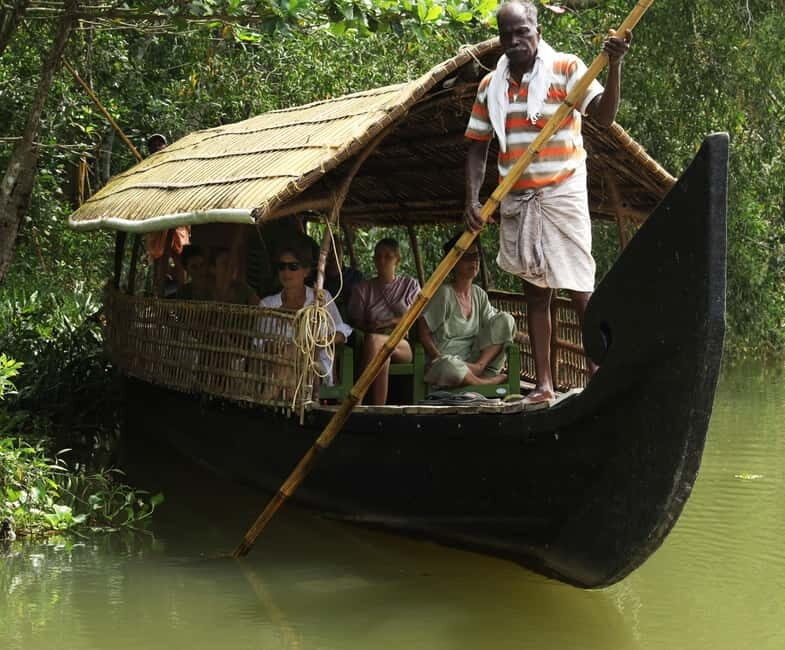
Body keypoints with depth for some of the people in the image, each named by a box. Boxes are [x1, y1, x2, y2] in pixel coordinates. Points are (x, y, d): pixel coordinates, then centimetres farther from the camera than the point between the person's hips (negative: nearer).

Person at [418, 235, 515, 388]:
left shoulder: (479, 295, 12)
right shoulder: (444, 293, -9)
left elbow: (494, 327, 11)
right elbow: (423, 332, -10)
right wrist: (439, 359, -22)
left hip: (472, 357, 6)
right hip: (446, 357, -6)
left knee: (505, 319, -6)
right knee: (449, 366, -44)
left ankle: (479, 367, -20)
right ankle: (488, 382, -17)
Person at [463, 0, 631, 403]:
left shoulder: (565, 69, -4)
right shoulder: (490, 86, 8)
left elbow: (604, 116, -14)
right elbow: (477, 147, 11)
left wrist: (613, 65, -29)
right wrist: (472, 201, -1)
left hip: (563, 196, -4)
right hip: (516, 202, 4)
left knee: (580, 289, -9)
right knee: (535, 292, 8)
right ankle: (543, 383, 11)